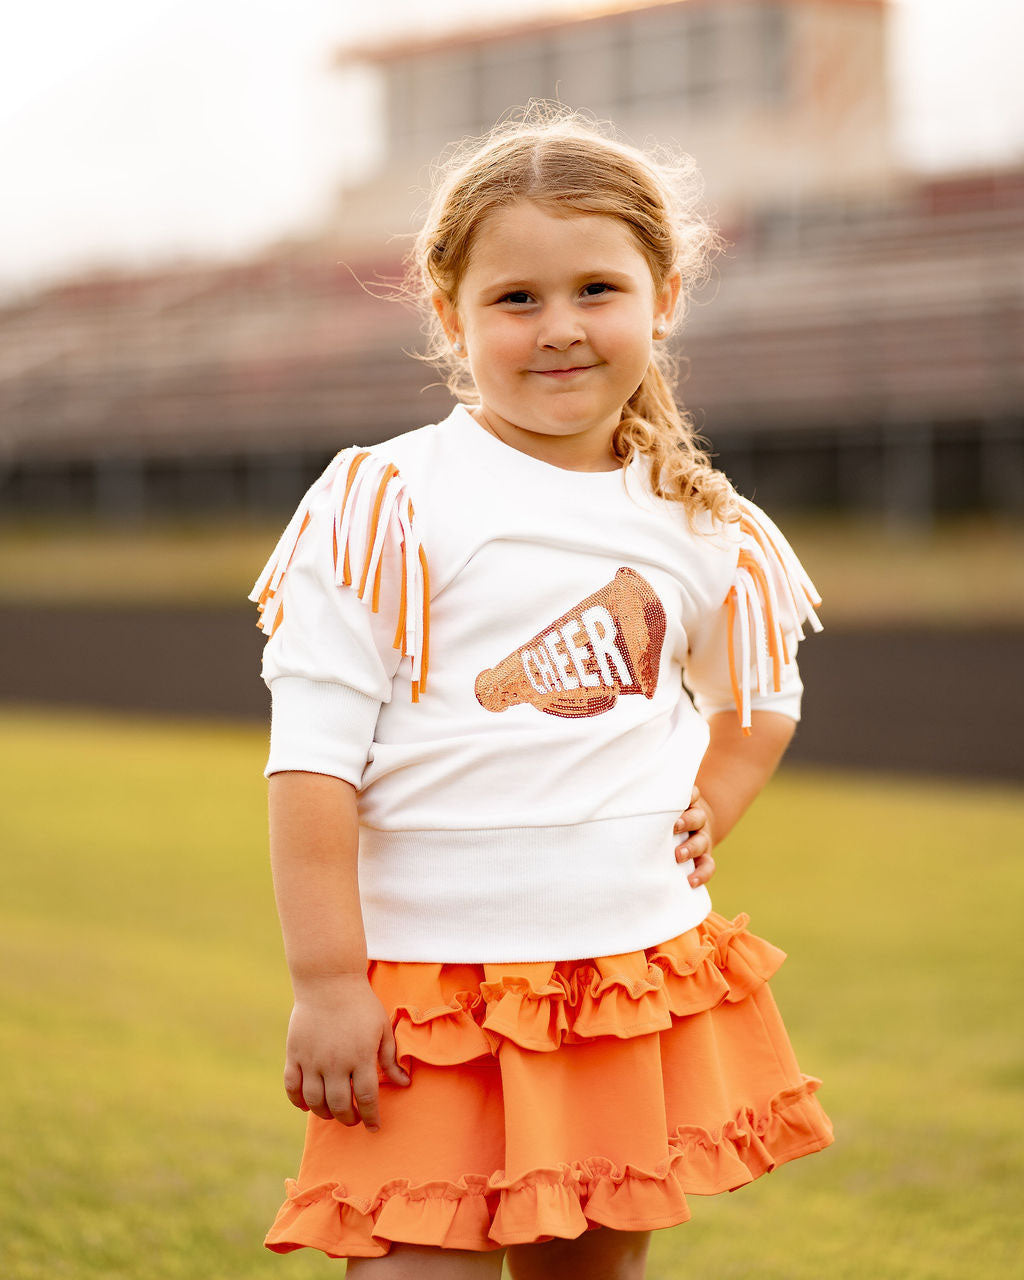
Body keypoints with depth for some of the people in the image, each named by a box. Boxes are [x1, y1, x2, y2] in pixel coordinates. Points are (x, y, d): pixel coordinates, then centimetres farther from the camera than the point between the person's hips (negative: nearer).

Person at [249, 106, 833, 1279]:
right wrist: (327, 985, -13)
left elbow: (761, 698, 27)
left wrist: (705, 818, 9)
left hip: (645, 979, 5)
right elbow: (312, 759, -10)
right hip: (430, 980, -4)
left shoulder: (701, 532, 7)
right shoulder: (386, 508, -8)